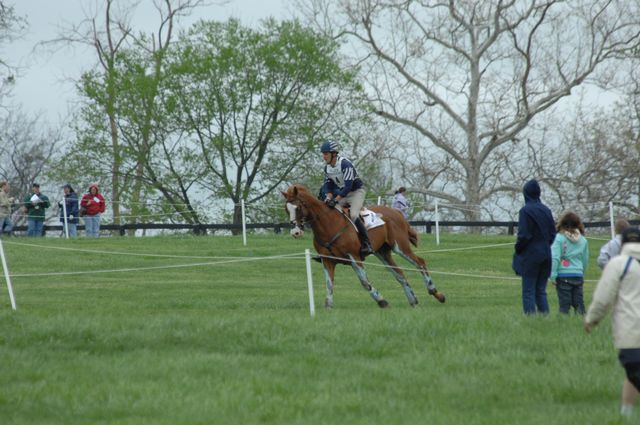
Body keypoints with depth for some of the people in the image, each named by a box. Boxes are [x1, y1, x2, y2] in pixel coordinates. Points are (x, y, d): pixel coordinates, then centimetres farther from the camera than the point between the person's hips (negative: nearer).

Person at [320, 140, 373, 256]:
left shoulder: (345, 164, -25)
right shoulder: (327, 167, 1)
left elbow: (348, 186, -31)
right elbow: (327, 184, 5)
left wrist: (336, 199, -36)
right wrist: (329, 197, -16)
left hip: (356, 191, -8)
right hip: (342, 193, 8)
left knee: (353, 215, -29)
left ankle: (366, 244, -24)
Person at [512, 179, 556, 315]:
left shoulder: (525, 211, -12)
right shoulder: (546, 210, 6)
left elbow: (523, 235, -15)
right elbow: (553, 233, 8)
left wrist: (517, 250, -1)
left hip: (530, 256, -6)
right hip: (546, 255, 6)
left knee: (528, 291, -2)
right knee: (541, 291, 11)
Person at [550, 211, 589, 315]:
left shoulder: (559, 238, -7)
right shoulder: (583, 240, 8)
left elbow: (555, 258, -12)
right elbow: (585, 260, 14)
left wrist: (553, 275, -9)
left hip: (563, 276, -4)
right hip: (578, 275, 4)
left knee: (564, 305, -1)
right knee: (579, 303, 8)